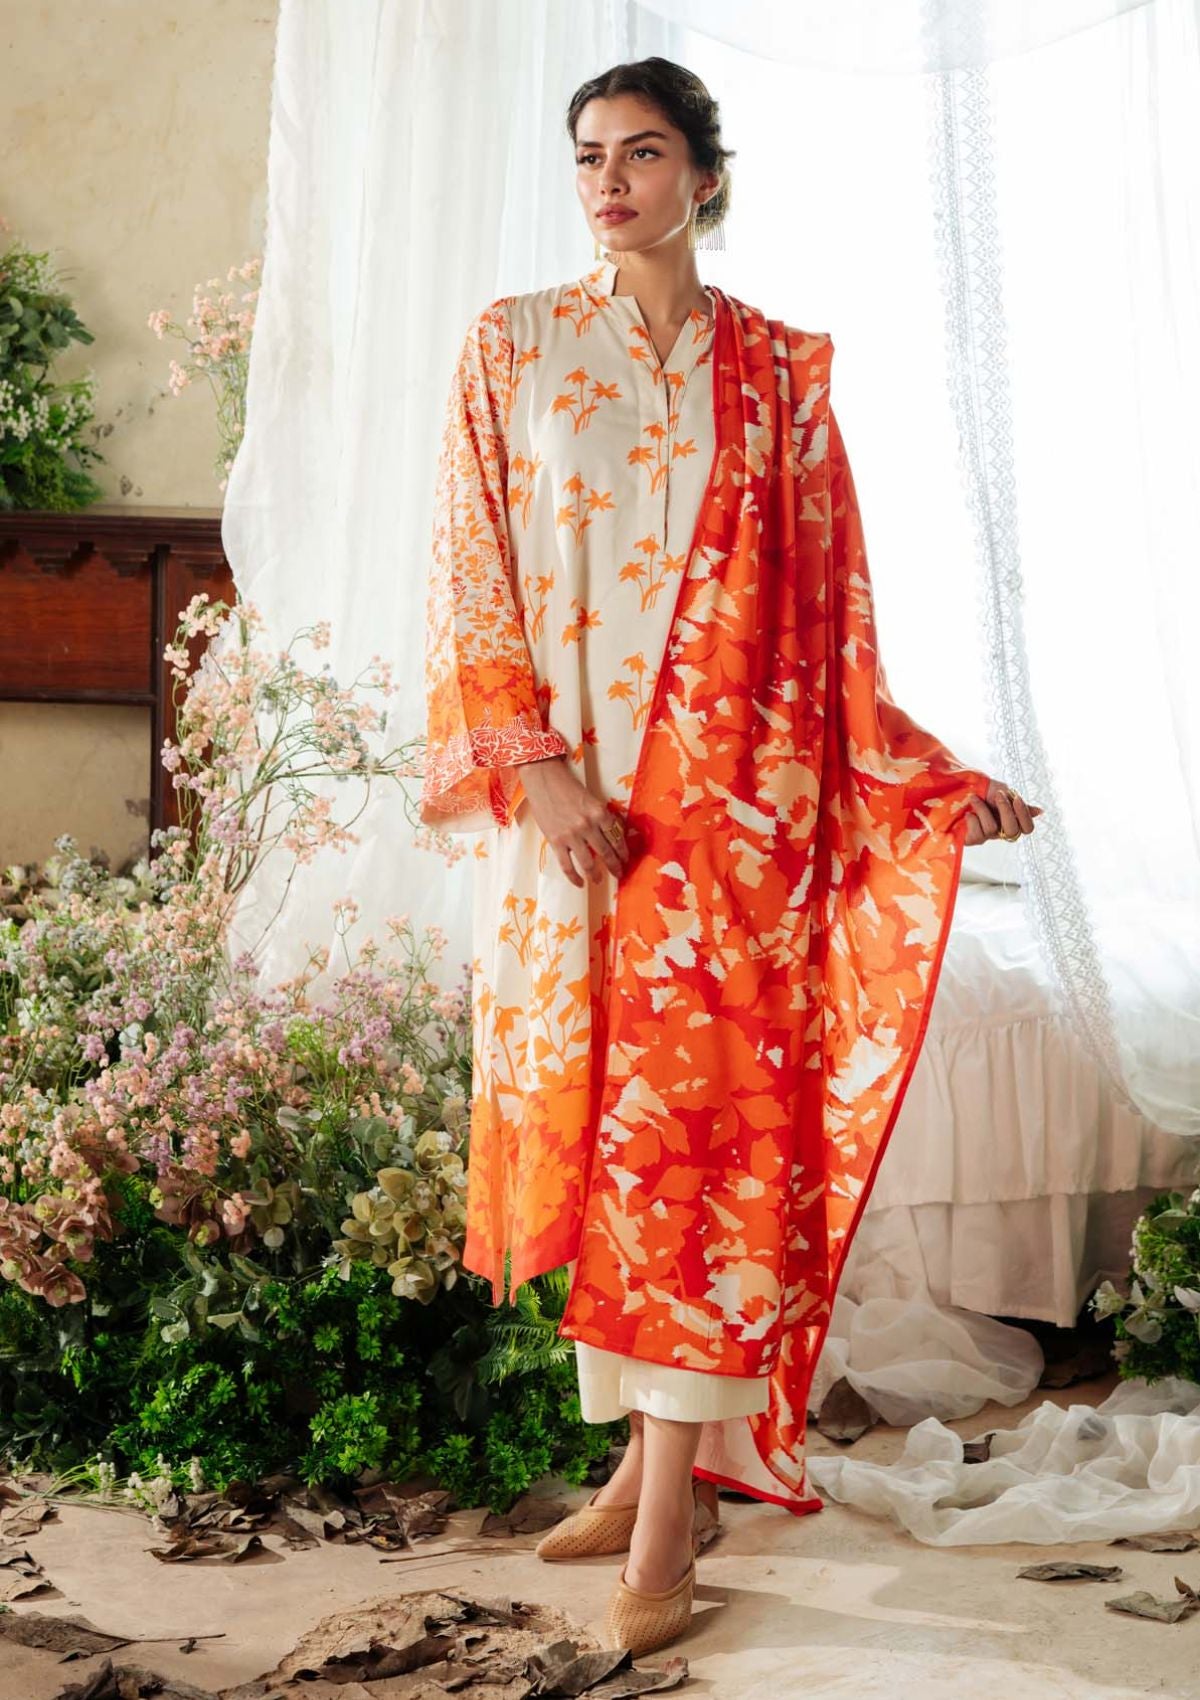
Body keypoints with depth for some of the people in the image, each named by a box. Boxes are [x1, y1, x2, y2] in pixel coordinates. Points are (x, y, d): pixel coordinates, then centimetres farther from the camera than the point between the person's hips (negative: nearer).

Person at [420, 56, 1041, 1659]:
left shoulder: (779, 370, 8)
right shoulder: (513, 348, 7)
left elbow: (830, 611, 9)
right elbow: (471, 579, 1)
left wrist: (938, 783, 2)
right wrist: (539, 773, -10)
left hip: (730, 803, -1)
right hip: (566, 800, 1)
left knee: (703, 1121, -6)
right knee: (593, 1119, 4)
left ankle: (671, 1511, -3)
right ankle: (654, 1448, 16)